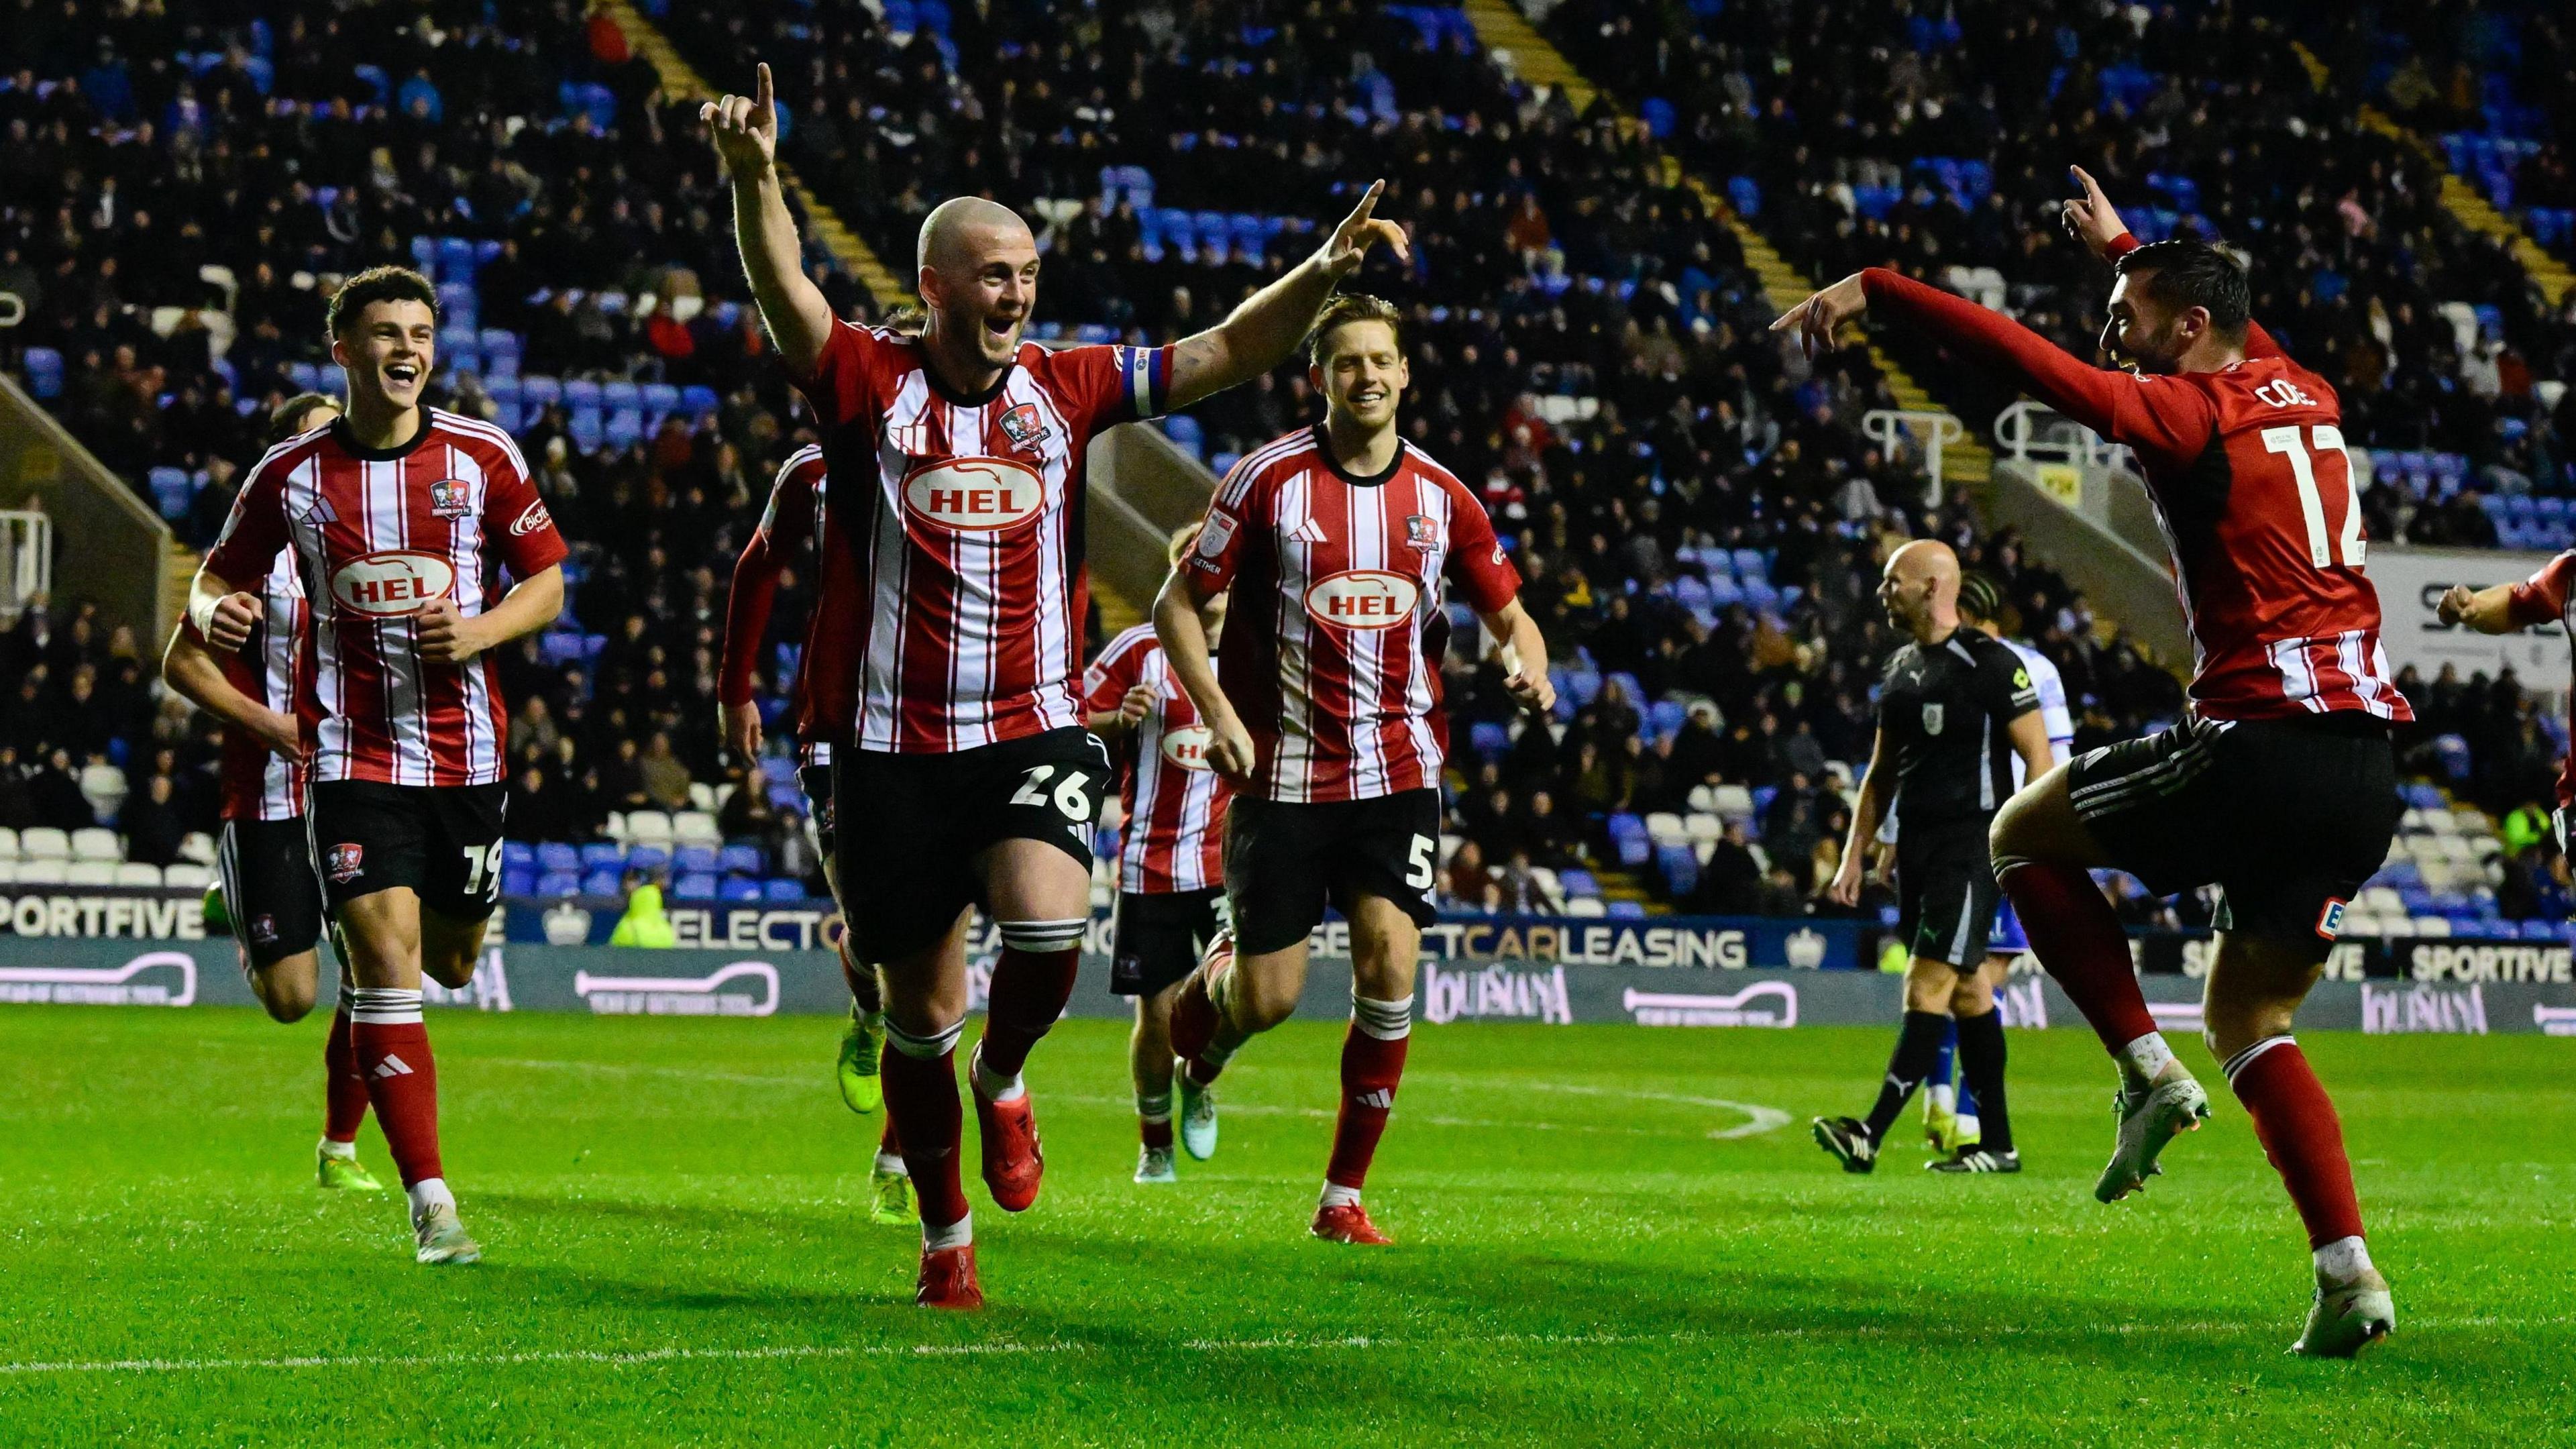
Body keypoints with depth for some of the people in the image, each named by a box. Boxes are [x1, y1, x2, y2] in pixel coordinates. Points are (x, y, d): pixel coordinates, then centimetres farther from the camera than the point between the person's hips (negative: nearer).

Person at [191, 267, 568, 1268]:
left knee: (449, 963, 14)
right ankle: (431, 1202, -11)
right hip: (352, 751, -2)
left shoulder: (484, 457, 0)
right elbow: (222, 574, 11)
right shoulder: (291, 473, -1)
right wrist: (216, 610, -13)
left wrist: (480, 631, -13)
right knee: (386, 968, -12)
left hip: (465, 747, 2)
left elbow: (547, 582, 7)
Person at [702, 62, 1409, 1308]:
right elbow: (784, 292, -22)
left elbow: (1227, 354, 5)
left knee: (1049, 928, -25)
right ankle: (945, 1240, 28)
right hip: (893, 747, -1)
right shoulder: (867, 383, -5)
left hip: (1035, 732, 1)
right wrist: (753, 176, -41)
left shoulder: (1064, 388, 4)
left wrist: (1324, 271, -11)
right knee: (920, 1016, 7)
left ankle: (1004, 1083, 9)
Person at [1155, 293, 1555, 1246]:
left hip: (1397, 772, 2)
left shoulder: (1440, 496, 3)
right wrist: (1217, 711, -14)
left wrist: (1527, 663, -9)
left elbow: (1507, 610, 14)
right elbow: (1178, 603, 0)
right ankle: (1207, 990, 38)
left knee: (1389, 968, -14)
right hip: (1285, 770, -2)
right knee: (1269, 1000, -2)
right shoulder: (1270, 480, -6)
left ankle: (1344, 1194, 0)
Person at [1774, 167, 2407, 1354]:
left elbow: (2038, 366, -17)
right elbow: (2232, 324, 43)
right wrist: (2125, 250, 55)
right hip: (2369, 766, 8)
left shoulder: (2191, 412, -4)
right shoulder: (2305, 397, 19)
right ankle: (2348, 1273, 1)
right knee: (2249, 1020, 17)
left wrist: (1872, 288, -15)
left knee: (2023, 837, 13)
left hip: (2261, 735, -8)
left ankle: (2149, 1071, 2)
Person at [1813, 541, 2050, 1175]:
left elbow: (2039, 758, -10)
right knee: (1967, 991, 10)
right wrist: (1854, 855, 18)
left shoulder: (1990, 664, -9)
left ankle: (1871, 1135, -20)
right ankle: (1998, 1144, 15)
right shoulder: (1900, 669, 15)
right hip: (1916, 847, 8)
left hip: (1971, 845, -8)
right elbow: (1882, 772, 22)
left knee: (1928, 988, -12)